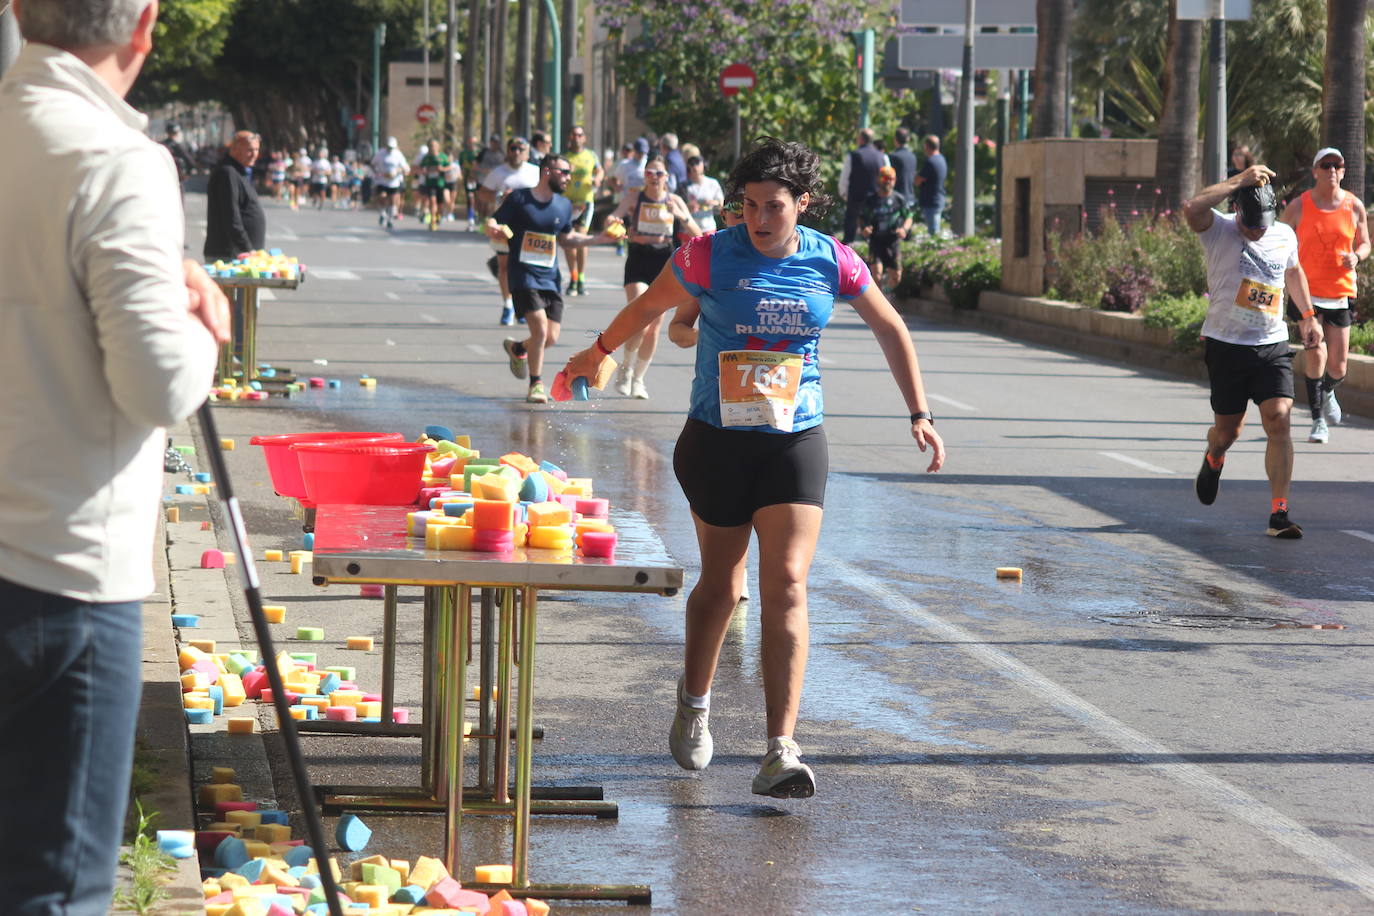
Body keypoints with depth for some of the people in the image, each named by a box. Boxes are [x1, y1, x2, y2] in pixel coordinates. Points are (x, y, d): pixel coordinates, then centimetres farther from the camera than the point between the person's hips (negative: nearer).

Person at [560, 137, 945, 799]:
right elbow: (649, 306, 11)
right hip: (717, 440, 0)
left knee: (786, 587, -12)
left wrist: (919, 414, 11)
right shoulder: (710, 256, -7)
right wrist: (597, 353, 23)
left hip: (795, 443, 0)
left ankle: (780, 754, -17)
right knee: (720, 587, 11)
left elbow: (890, 329, 13)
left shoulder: (831, 262, -2)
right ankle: (694, 702, 41)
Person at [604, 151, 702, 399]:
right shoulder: (635, 198, -1)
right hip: (638, 265, -2)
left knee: (654, 327, 6)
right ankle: (626, 368, 4)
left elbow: (697, 235, -1)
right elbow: (615, 216, -14)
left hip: (664, 267, 3)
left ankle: (638, 379, 20)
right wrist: (613, 220, -38)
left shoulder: (674, 201, 3)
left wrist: (682, 216, -19)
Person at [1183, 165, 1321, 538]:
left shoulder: (1285, 235, 5)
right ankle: (1213, 460, 47)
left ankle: (1278, 514, -13)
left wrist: (1307, 316, 21)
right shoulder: (1220, 230, -10)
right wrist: (1240, 181, -30)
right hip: (1226, 345, -2)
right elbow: (1192, 209, -33)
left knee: (1278, 420, -14)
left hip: (1273, 346, 2)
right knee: (1227, 431, 8)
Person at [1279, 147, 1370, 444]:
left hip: (1341, 293, 2)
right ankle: (1319, 420, -6)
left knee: (1338, 365, 4)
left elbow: (1364, 243, 13)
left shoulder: (1354, 206, 3)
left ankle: (1327, 393, 40)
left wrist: (1357, 256, -10)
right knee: (1316, 352, -17)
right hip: (1307, 291, -2)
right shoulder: (1298, 207, -2)